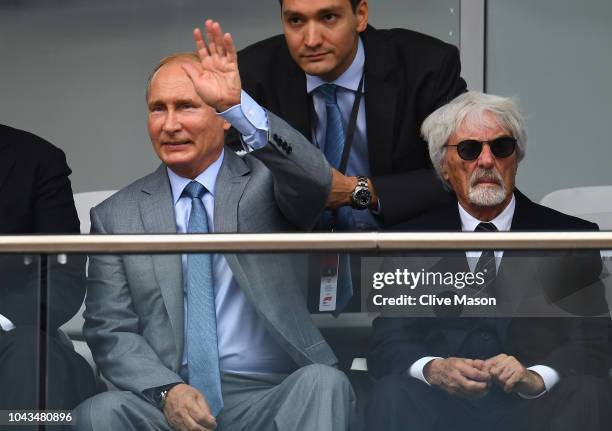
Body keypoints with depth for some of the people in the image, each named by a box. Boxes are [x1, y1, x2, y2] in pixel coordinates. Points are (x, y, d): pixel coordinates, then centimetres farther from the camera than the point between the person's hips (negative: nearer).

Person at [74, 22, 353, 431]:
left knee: (324, 382, -33)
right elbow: (111, 330, 6)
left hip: (269, 398, -1)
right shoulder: (116, 216, 12)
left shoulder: (266, 182, 7)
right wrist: (167, 390, -14)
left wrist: (237, 105, -30)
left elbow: (314, 180, -17)